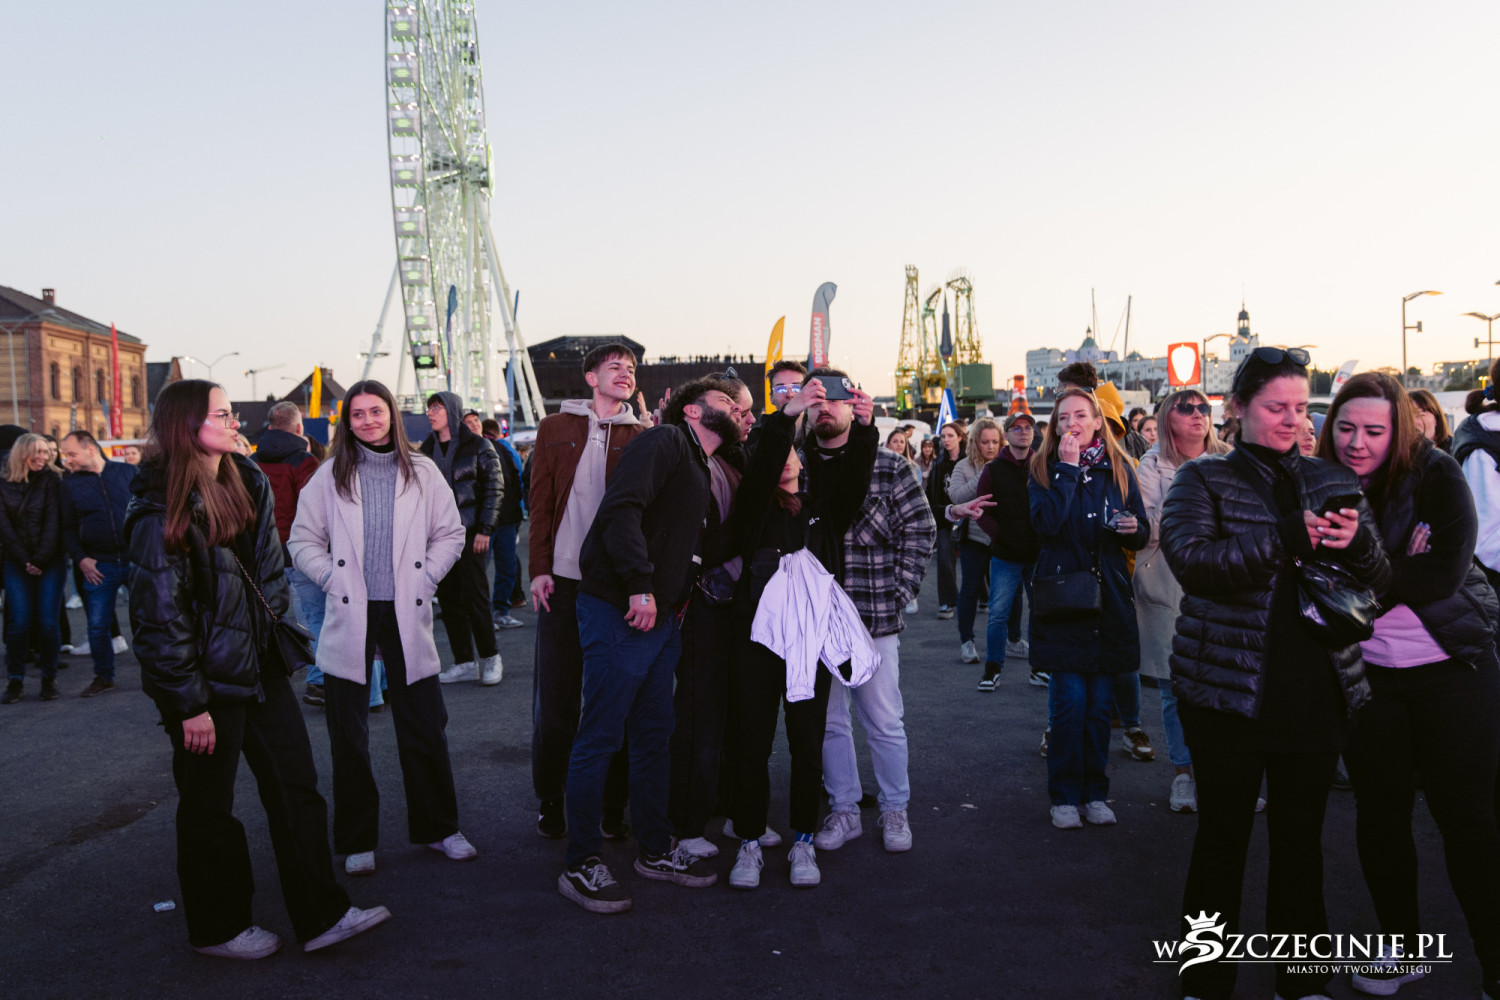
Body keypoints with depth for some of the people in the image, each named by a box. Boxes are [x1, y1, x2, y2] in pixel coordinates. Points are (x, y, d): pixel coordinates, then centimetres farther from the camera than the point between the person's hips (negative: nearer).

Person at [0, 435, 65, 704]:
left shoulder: (52, 481, 3)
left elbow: (53, 522, -4)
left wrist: (41, 560, -12)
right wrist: (24, 560, -10)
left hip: (51, 562, -1)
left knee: (48, 622, -5)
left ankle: (49, 677, 7)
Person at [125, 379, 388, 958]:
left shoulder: (247, 483, 7)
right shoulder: (161, 514, -16)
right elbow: (159, 616, -17)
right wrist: (189, 704, -17)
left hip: (260, 665, 7)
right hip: (206, 680, -7)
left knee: (297, 787, 7)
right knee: (209, 808, 8)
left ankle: (321, 916, 15)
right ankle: (216, 928, 27)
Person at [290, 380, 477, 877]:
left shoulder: (422, 471, 4)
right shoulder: (331, 475, 3)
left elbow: (450, 533, 9)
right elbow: (303, 540, 7)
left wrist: (426, 577, -2)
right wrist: (332, 578, -6)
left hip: (406, 615, 0)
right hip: (349, 617, 0)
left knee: (425, 728, 7)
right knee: (349, 737, 6)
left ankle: (437, 827, 24)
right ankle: (357, 840, 20)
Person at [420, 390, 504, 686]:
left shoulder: (477, 446, -3)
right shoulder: (427, 449, 12)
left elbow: (494, 488, -4)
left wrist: (484, 529, -11)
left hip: (469, 532, -5)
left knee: (474, 597, -5)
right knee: (448, 600, 5)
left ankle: (490, 658, 10)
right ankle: (464, 663, 13)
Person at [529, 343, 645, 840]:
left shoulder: (641, 438, 7)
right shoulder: (556, 429, 8)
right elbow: (540, 502, 6)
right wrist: (539, 569, -3)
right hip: (564, 581, 0)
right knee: (556, 698, 4)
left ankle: (612, 805, 16)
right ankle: (550, 803, 17)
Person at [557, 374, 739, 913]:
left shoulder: (702, 474, 21)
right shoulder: (665, 441, -9)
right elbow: (621, 507, -22)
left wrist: (678, 600, 9)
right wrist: (641, 586, -24)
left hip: (661, 617, 10)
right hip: (619, 611, -10)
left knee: (654, 736, 16)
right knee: (599, 740, -2)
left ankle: (656, 851, 28)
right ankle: (580, 865, 9)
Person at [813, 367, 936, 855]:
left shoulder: (890, 467, 0)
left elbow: (921, 529, 0)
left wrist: (899, 591, -5)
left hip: (875, 616, -2)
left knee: (884, 721, 7)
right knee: (829, 720, 11)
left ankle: (895, 810, 24)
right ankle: (843, 810, 26)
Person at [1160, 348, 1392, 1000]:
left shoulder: (1333, 482, 12)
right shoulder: (1203, 480, 0)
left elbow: (1382, 584, 12)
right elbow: (1190, 559, -17)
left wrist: (1357, 543, -11)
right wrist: (1287, 536, -26)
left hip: (1317, 693, 4)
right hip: (1228, 692, -3)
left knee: (1302, 837, 12)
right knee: (1223, 835, 6)